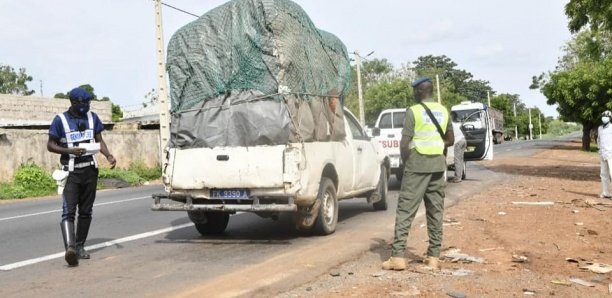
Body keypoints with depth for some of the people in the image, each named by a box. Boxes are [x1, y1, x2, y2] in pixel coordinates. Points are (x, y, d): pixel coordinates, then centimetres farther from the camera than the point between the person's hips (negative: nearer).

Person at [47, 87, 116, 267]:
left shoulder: (92, 117, 8)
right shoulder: (61, 120, -4)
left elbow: (99, 140, 13)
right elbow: (50, 145, -2)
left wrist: (108, 156, -5)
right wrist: (70, 151, -17)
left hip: (90, 170, 4)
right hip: (71, 172, -4)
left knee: (86, 211, 9)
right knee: (68, 211, -15)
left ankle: (80, 246, 19)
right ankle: (70, 247, -27)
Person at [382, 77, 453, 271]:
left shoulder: (413, 111, -8)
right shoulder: (443, 111, 10)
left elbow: (404, 143, -12)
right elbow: (450, 140, 17)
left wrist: (405, 159, 4)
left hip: (417, 165, -6)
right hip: (438, 165, 6)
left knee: (405, 210, -3)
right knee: (435, 211, 8)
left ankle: (398, 256, -8)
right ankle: (433, 257, 9)